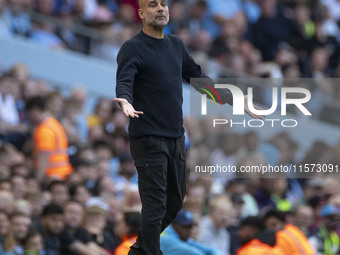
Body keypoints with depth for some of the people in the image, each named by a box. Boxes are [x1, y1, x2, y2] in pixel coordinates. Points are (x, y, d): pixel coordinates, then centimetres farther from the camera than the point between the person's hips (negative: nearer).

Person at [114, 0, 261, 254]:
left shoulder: (176, 46, 12)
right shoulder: (133, 48, -10)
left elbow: (198, 79, 21)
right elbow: (124, 82, -23)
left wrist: (234, 99, 16)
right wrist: (126, 102, -46)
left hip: (176, 138, 8)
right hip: (148, 139, -8)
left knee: (175, 202, 16)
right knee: (155, 206, -9)